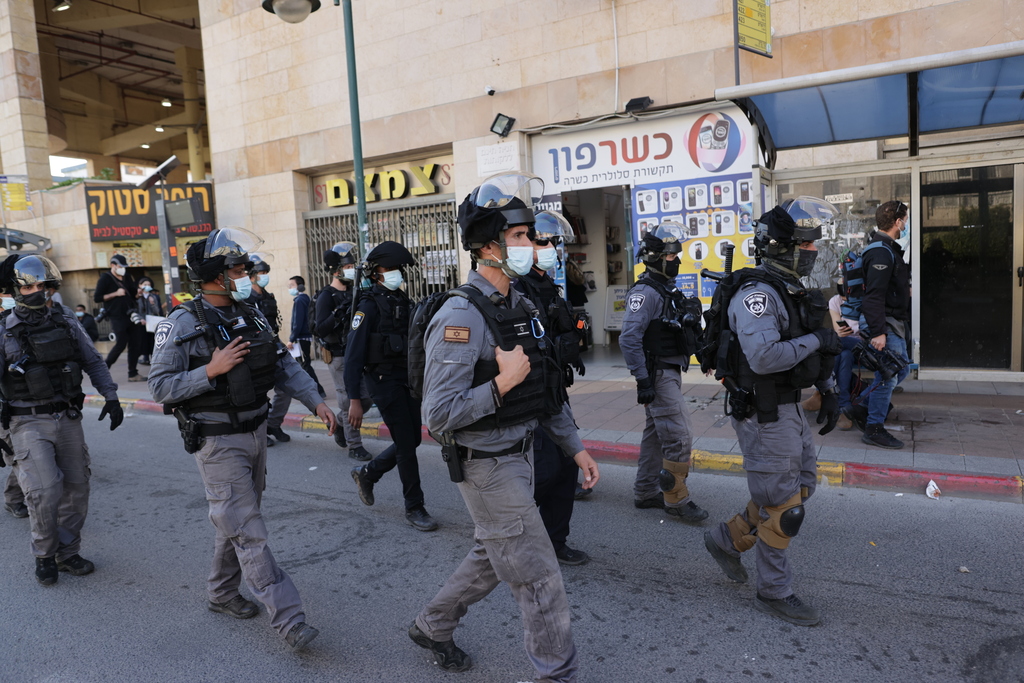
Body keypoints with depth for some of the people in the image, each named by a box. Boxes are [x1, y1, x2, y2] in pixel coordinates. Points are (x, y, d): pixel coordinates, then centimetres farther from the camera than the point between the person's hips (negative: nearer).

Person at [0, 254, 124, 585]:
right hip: (29, 423, -3)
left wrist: (111, 397, 2)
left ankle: (67, 553, 25)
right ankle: (44, 555, 10)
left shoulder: (67, 323, 5)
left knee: (76, 489, 8)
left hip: (68, 419, 3)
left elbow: (94, 363, 11)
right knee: (44, 491, -13)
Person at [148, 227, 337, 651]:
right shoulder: (183, 324, -14)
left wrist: (315, 402, -3)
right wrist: (211, 370, -25)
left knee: (237, 522, 20)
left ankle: (221, 593, 40)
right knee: (248, 533, -4)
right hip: (218, 444, -7)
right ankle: (287, 618, -1)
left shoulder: (250, 315, 6)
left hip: (255, 433, 7)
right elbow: (160, 387, -14)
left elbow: (283, 364, 7)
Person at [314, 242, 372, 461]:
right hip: (340, 358, -7)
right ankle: (354, 446, 10)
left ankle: (340, 424, 33)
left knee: (367, 398, 9)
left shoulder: (353, 293, 10)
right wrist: (340, 312, -31)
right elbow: (321, 330, -22)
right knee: (350, 401, -1)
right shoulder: (326, 297, -11)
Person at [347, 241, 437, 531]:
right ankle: (414, 507, 12)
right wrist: (354, 399, -21)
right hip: (384, 381, -7)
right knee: (406, 444, -3)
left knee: (412, 440, 12)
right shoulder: (369, 304, -12)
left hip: (408, 379, 7)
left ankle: (367, 473, 33)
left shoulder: (403, 301, 11)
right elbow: (353, 353, -16)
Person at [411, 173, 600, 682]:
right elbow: (437, 415, -26)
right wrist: (501, 384, -26)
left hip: (519, 456, 9)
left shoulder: (520, 306, 7)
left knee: (492, 557, 24)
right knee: (540, 579, 3)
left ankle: (431, 626, 46)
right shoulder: (462, 316, -22)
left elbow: (545, 389, 14)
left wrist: (575, 447, 14)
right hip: (488, 468, -9)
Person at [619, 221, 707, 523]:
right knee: (679, 438, -8)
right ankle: (676, 499, 3)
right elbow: (629, 339, -23)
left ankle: (646, 492, 25)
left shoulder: (667, 289, 15)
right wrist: (642, 381, -24)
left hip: (670, 372, 10)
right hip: (657, 375, -10)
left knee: (656, 435, 15)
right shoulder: (645, 292, -16)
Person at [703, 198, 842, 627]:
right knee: (782, 504, 1)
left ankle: (728, 539, 32)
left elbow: (814, 350, 22)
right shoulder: (757, 294, -20)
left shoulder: (794, 291, 12)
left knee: (800, 485, 19)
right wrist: (815, 341, -21)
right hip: (763, 414, -10)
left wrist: (828, 392, 15)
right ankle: (773, 592, 18)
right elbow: (763, 357, -34)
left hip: (789, 408, 10)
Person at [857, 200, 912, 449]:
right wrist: (878, 332, -28)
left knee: (901, 369, 19)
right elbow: (874, 295, -26)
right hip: (884, 324, -11)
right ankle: (874, 429, 5)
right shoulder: (881, 253, -20)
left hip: (894, 323, 11)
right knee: (888, 376, -4)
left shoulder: (890, 249, 15)